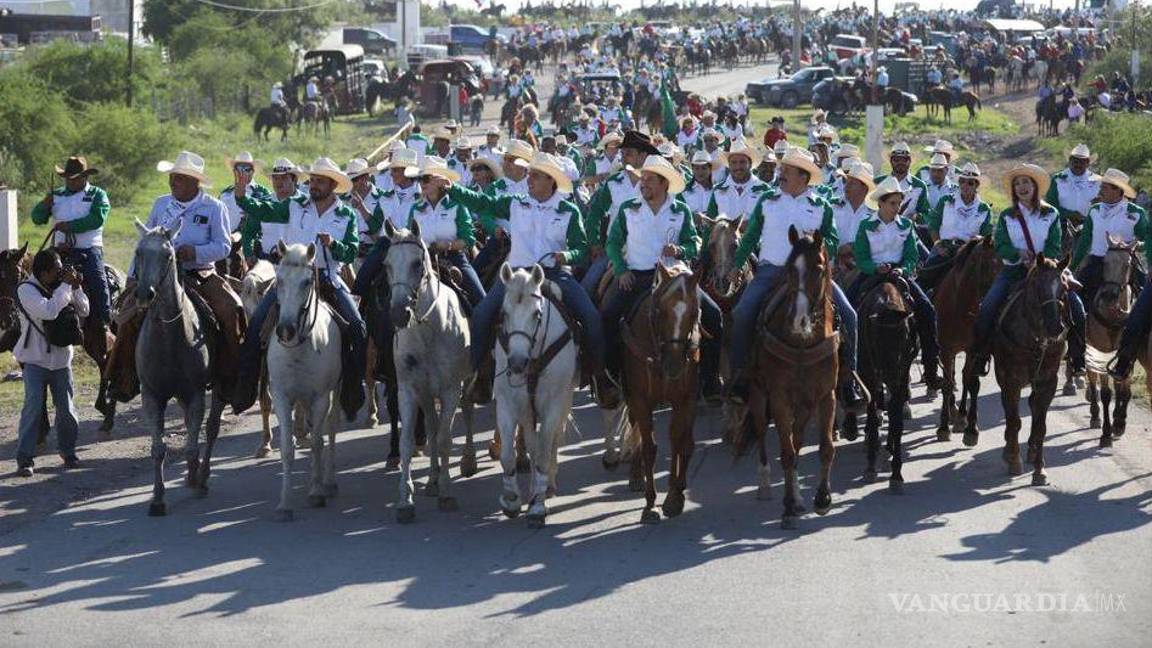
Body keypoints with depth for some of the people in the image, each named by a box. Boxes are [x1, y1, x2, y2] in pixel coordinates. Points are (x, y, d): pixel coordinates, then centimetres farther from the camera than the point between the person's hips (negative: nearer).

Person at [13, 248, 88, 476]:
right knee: (33, 406, -12)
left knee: (66, 408, 6)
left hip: (61, 358, 5)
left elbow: (84, 311, 8)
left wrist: (76, 288, -7)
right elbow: (49, 311, -29)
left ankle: (67, 450, 26)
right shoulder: (26, 290, -13)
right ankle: (25, 459, -7)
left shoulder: (61, 286, 3)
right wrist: (66, 285, -23)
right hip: (35, 359, -5)